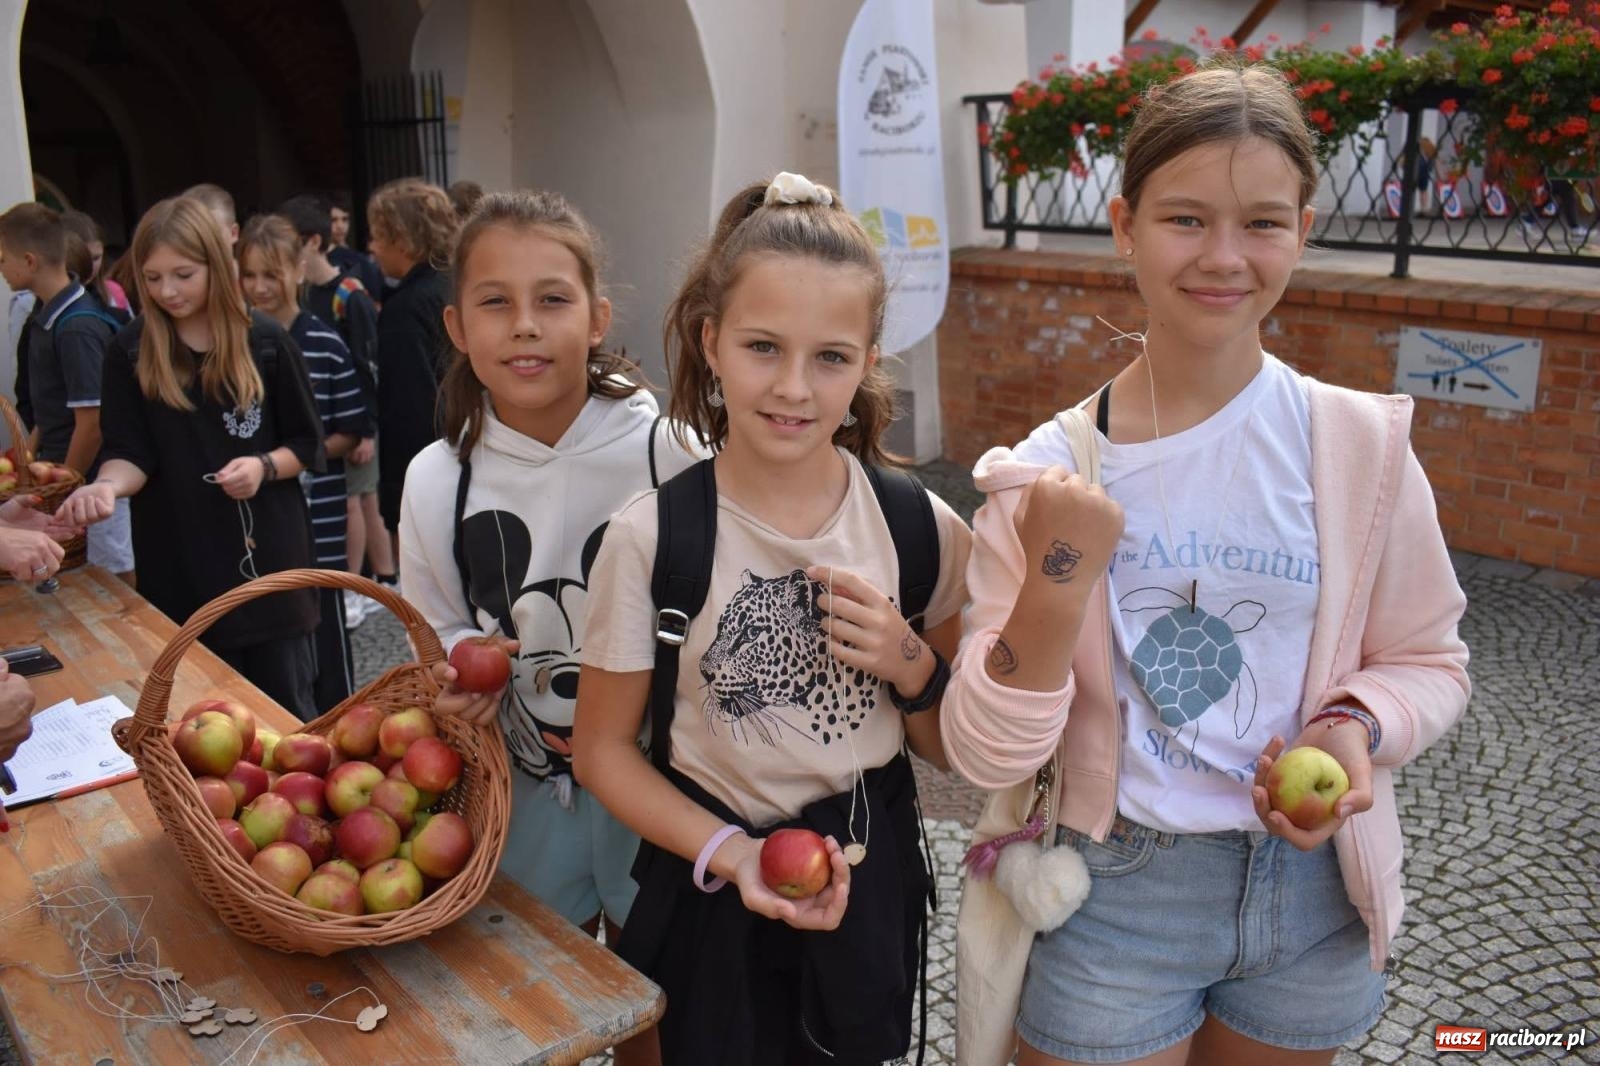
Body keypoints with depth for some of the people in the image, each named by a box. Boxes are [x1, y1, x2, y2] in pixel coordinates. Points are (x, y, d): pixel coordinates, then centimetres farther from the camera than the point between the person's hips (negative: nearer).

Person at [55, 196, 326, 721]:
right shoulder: (131, 350, 0)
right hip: (178, 563, 1)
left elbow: (307, 445, 3)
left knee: (285, 703, 7)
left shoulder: (265, 342, -2)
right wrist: (108, 485, -23)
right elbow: (130, 452, -2)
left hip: (266, 551, -1)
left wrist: (264, 466, -16)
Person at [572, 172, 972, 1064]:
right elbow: (604, 748, -7)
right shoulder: (650, 538, -15)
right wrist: (729, 854, -20)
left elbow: (953, 749, 1)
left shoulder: (922, 528, -9)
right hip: (711, 894, -2)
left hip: (870, 884, 2)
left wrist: (910, 666, -18)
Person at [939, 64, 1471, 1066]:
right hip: (1117, 896, -2)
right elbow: (985, 756, -15)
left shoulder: (1362, 445, -10)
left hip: (1310, 884, 2)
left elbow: (1428, 662, 3)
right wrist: (1057, 582, -29)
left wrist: (1356, 727, -18)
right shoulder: (1050, 471, -13)